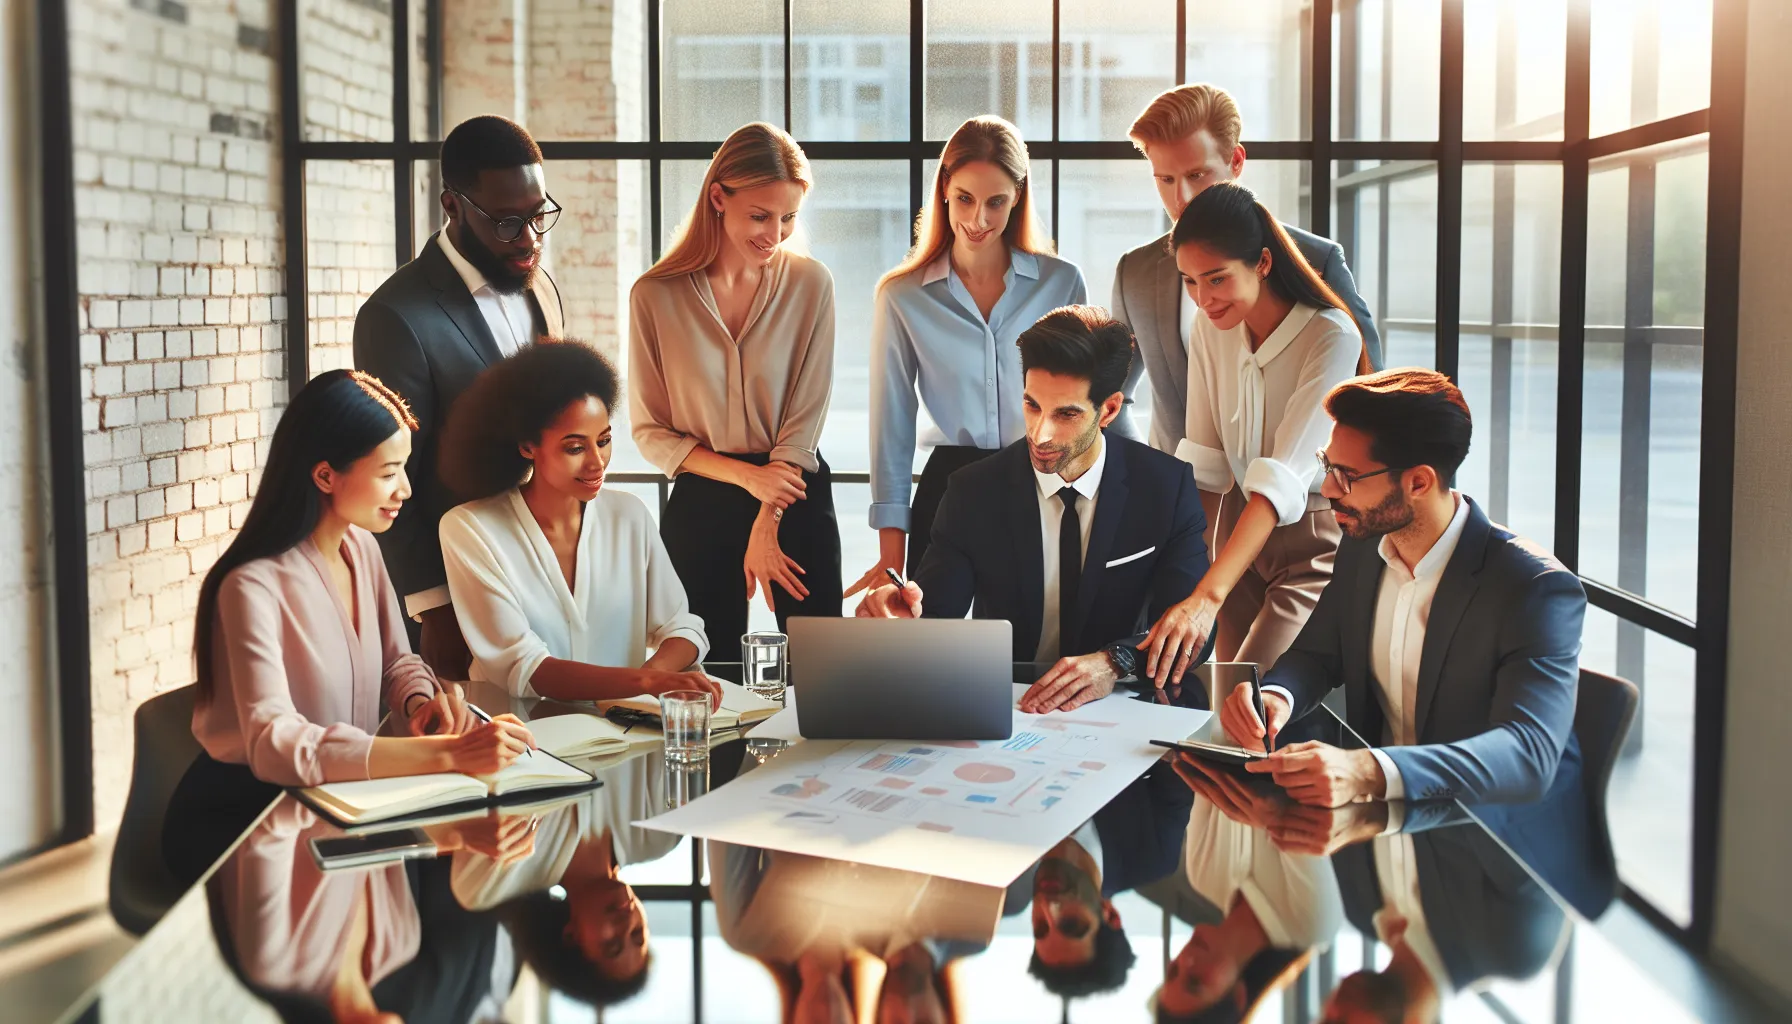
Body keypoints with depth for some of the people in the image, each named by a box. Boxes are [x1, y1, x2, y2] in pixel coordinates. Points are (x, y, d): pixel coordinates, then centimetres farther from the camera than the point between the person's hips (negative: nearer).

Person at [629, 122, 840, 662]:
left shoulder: (810, 284, -3)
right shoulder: (656, 295, -5)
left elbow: (805, 417, -4)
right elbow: (650, 430, -1)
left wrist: (764, 527, -8)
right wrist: (747, 475, -12)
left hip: (798, 502, 0)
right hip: (700, 503, 0)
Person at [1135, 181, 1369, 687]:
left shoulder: (1332, 337, -22)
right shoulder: (1209, 327, -3)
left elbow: (1283, 478, -30)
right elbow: (1204, 462, 0)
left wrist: (1207, 597, -39)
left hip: (1315, 538, -5)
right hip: (1240, 524, 6)